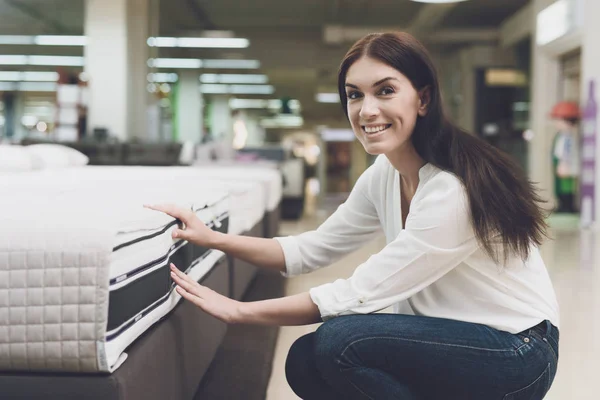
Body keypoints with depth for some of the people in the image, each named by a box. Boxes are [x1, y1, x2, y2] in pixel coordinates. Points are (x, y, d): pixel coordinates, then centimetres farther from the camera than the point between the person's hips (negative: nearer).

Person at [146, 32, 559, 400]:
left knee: (341, 340, -24)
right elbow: (314, 249, 8)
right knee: (306, 362, -6)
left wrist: (239, 311, -18)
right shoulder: (383, 175, -1)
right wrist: (216, 239, -3)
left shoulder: (455, 190, -27)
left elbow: (360, 294, -25)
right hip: (449, 336, 8)